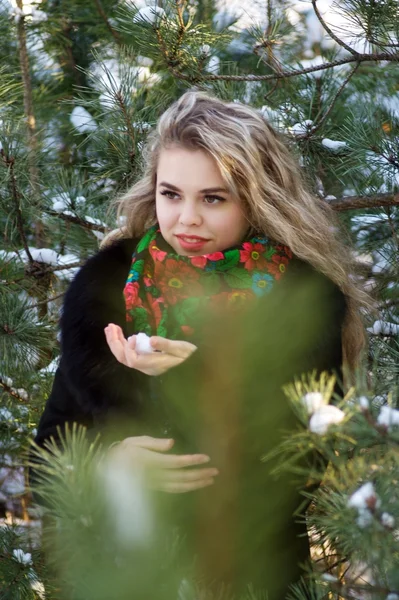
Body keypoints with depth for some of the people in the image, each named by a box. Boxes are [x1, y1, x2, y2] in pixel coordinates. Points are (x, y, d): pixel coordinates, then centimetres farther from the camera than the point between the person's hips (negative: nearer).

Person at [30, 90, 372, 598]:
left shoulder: (307, 294, -5)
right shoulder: (107, 281, 2)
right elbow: (58, 435, 7)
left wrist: (198, 375, -22)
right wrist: (111, 459, -15)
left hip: (259, 553, -1)